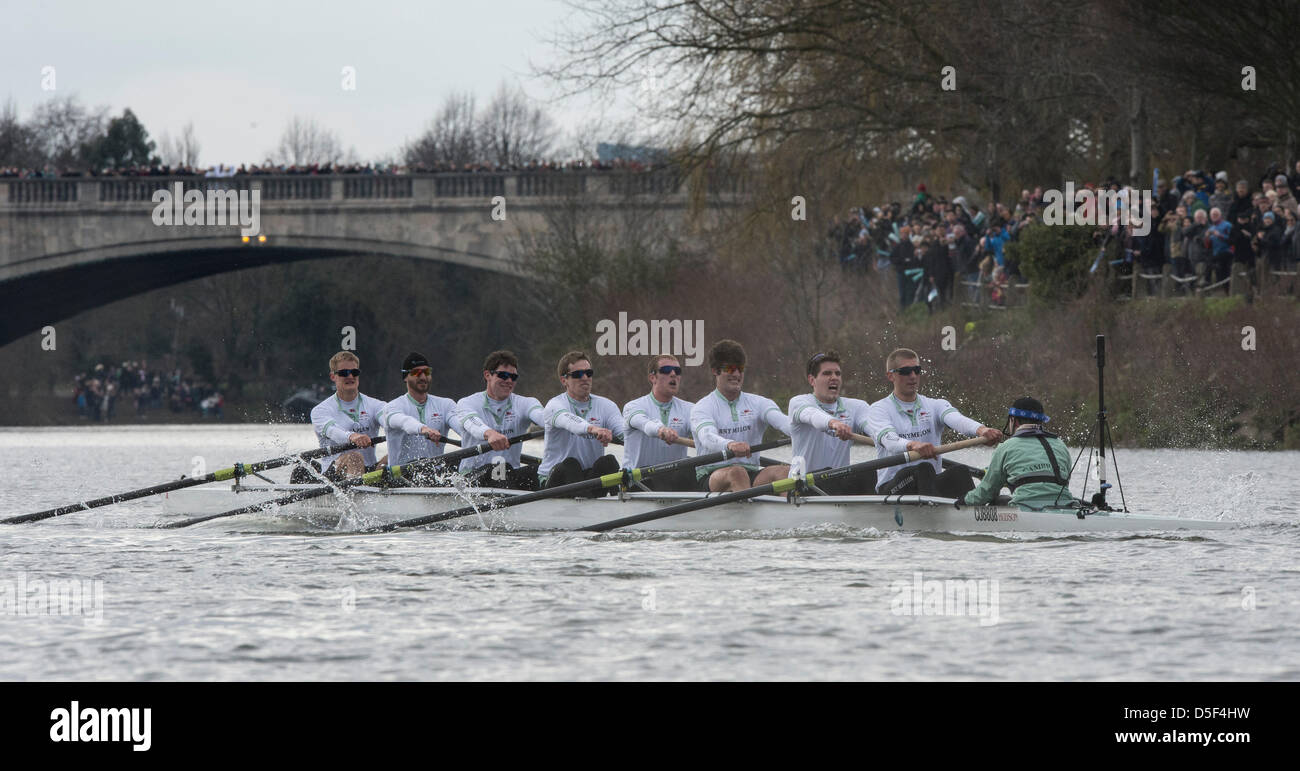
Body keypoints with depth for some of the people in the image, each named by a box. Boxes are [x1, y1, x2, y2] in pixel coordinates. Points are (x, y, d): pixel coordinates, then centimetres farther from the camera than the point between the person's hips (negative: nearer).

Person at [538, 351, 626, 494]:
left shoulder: (605, 406, 7)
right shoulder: (555, 405, -7)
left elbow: (622, 428, -13)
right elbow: (568, 420, -33)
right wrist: (592, 429, -55)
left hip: (591, 476, 3)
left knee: (609, 461, -26)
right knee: (569, 464, -34)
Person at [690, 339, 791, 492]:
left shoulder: (758, 403, 15)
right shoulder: (702, 408, 2)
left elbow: (781, 421, -6)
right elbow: (707, 437, -20)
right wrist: (730, 445, -44)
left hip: (752, 474, 3)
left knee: (784, 472, -26)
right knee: (737, 473, -36)